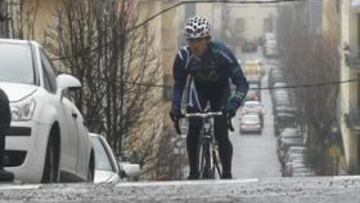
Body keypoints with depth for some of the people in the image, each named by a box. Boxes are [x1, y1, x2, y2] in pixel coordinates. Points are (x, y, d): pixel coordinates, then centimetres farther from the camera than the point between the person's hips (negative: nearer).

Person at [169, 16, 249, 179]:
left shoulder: (222, 53, -34)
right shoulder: (183, 57, -26)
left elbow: (242, 83, -31)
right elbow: (178, 85, -12)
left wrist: (233, 104, -46)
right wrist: (175, 108, -28)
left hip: (220, 90, -2)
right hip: (198, 88, 2)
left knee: (221, 135, -13)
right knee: (193, 129, -18)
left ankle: (227, 174, 5)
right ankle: (193, 173, -5)